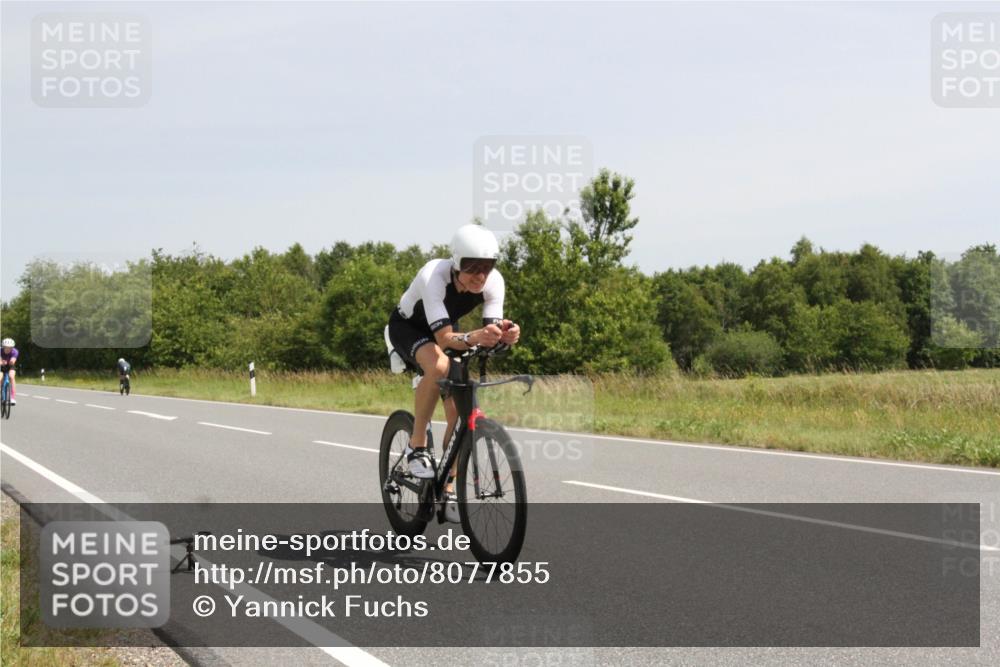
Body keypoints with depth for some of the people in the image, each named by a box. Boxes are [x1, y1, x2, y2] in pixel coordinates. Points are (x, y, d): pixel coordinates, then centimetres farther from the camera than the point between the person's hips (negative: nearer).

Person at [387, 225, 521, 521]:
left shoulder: (494, 281, -26)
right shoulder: (433, 276, -39)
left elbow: (492, 330, -30)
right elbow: (444, 338, -45)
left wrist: (505, 333, -54)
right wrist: (473, 338, -64)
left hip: (446, 328, 5)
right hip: (408, 327, -5)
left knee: (459, 412, -8)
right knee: (439, 365, -38)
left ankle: (448, 489, 9)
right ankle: (417, 446, -20)